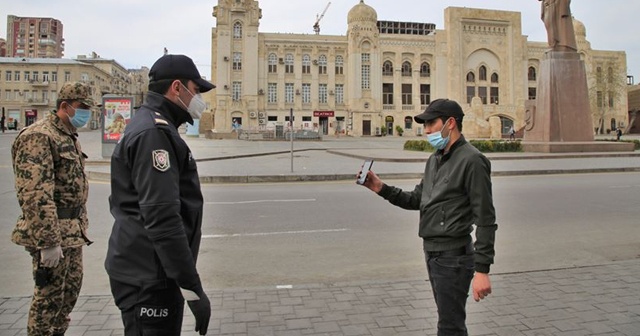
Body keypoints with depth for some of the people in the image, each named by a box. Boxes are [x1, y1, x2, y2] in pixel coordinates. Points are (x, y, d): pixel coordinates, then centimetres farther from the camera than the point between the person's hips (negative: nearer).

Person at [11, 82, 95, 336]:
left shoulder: (68, 137, 15)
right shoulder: (38, 137, -17)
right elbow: (36, 195, -24)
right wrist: (48, 242, -26)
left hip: (72, 232, 10)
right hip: (52, 233, -10)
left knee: (71, 289, 18)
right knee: (49, 296, 2)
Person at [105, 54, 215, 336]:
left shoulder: (147, 126, 15)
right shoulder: (154, 132, -18)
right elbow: (161, 218, -26)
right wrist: (192, 288, -23)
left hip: (142, 269, 10)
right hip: (149, 279, -10)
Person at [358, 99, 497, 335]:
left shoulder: (471, 160, -15)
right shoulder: (435, 159, 12)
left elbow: (485, 219, -18)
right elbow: (417, 200, 15)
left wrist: (482, 270, -21)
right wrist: (382, 189, 2)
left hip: (453, 257, -8)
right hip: (432, 253, 8)